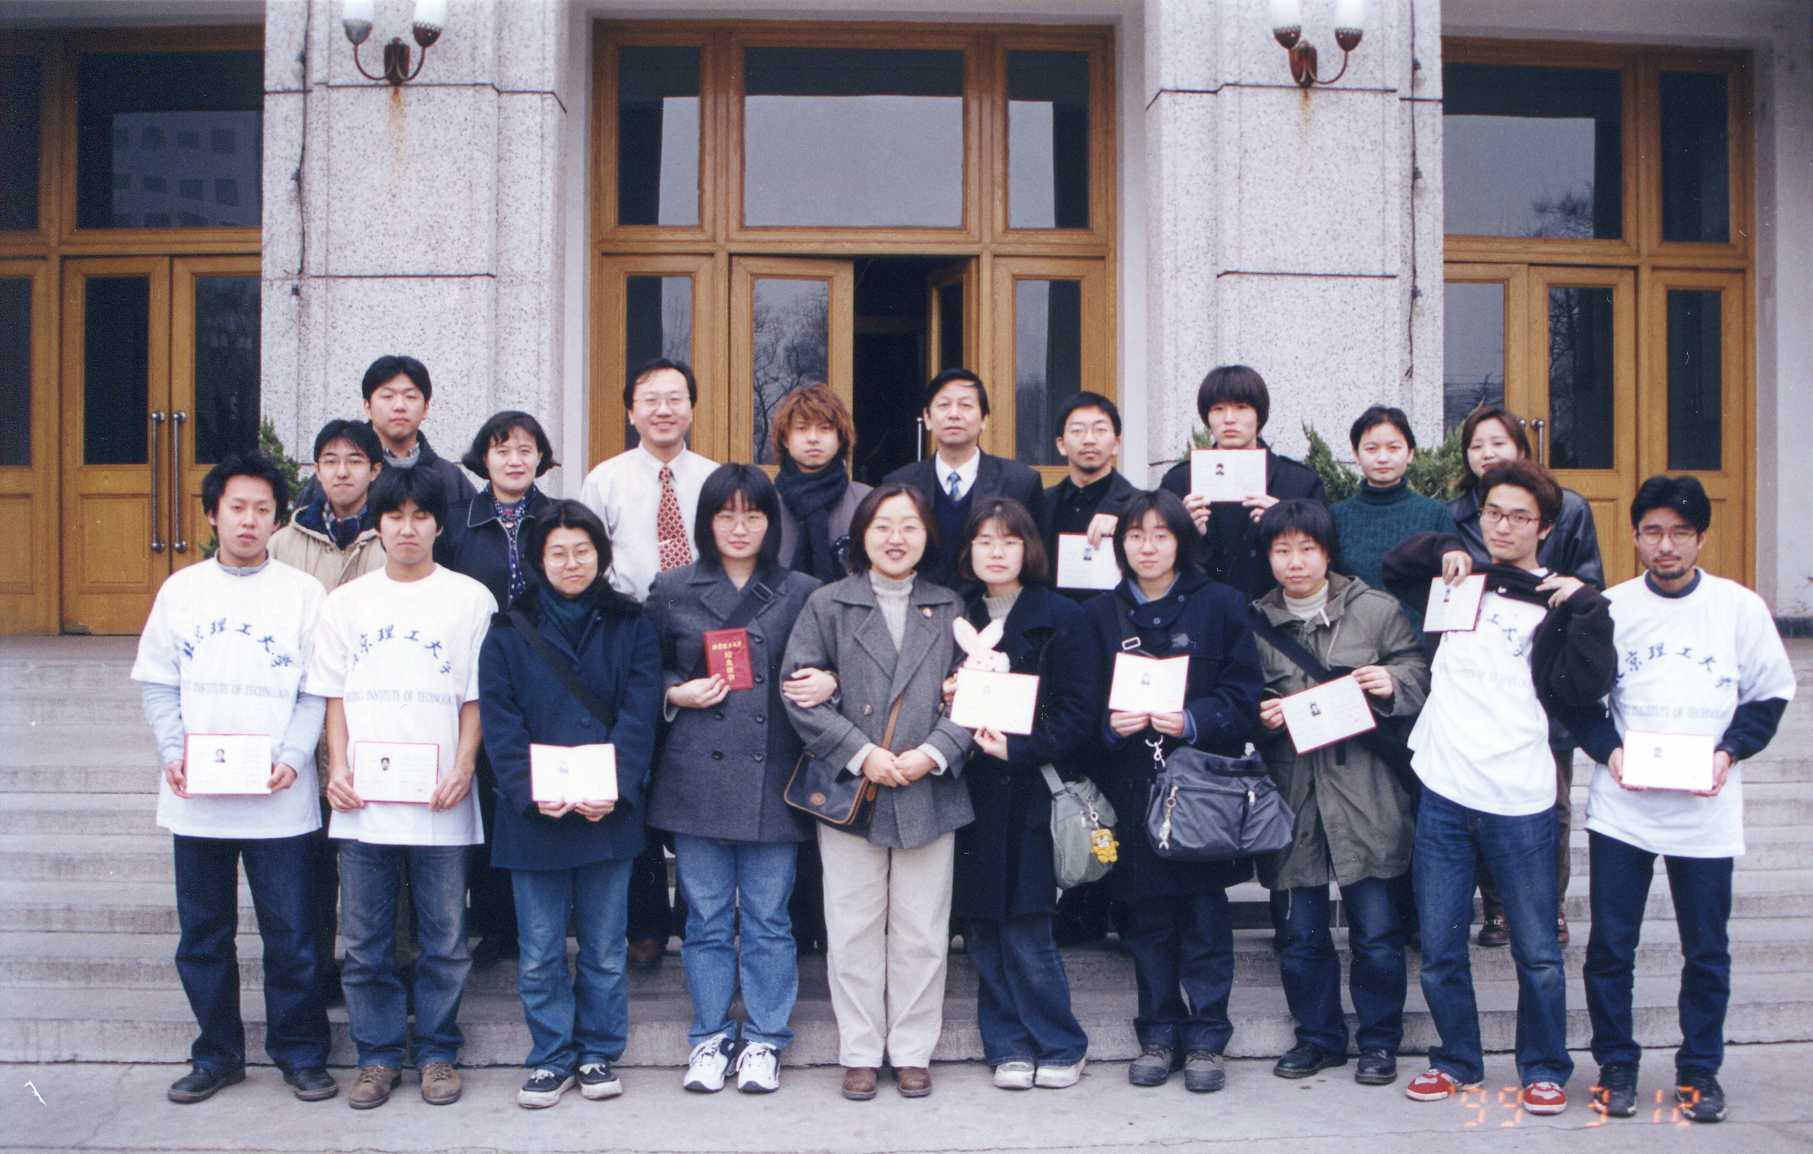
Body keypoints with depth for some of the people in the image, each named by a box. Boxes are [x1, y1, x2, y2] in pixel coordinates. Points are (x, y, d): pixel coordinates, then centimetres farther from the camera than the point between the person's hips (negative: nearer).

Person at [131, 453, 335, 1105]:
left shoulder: (302, 592, 2)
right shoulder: (181, 590, 8)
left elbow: (317, 691, 0)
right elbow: (156, 683, 9)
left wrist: (292, 758, -14)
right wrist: (172, 752, -6)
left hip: (279, 800, -2)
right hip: (195, 799, 2)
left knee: (291, 934, 1)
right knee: (203, 935, 10)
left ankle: (300, 1052, 16)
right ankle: (216, 1054, 24)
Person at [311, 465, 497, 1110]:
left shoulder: (469, 599, 3)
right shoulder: (346, 603, 10)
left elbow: (476, 698, 3)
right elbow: (334, 698, 11)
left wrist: (462, 768, -9)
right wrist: (337, 767, -2)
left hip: (441, 804, -2)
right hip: (362, 803, 2)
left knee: (444, 941, 5)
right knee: (365, 942, 7)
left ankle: (437, 1053, 19)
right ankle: (378, 1055, 20)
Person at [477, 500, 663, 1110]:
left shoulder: (630, 626, 5)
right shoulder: (509, 631, 5)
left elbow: (639, 713, -3)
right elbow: (499, 721, -2)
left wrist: (614, 788, -16)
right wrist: (530, 794, -15)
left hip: (610, 812, 0)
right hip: (533, 815, 0)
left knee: (605, 948, 8)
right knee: (540, 954, 5)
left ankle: (599, 1054, 21)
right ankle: (551, 1058, 18)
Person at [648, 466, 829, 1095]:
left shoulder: (801, 593, 6)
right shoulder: (671, 591, 7)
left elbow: (832, 666, 13)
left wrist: (827, 684, -9)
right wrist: (676, 694, -6)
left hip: (772, 781, 0)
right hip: (697, 778, 1)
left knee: (767, 918, 6)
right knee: (707, 918, 8)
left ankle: (764, 1040, 18)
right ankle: (711, 1038, 21)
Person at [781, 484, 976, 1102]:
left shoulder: (950, 610, 9)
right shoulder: (827, 605, 3)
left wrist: (933, 753, -11)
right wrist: (861, 754, -13)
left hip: (929, 791, 1)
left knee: (921, 932, 6)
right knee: (853, 931, 5)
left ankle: (912, 1052, 18)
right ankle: (860, 1052, 16)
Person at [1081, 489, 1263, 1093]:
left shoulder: (1220, 606, 2)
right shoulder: (1101, 614, 10)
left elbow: (1244, 696, -3)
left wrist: (1194, 721, -17)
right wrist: (1109, 725, -11)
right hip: (1132, 790, 2)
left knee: (1205, 918, 2)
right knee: (1146, 919, 8)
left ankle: (1205, 1040, 13)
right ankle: (1158, 1036, 20)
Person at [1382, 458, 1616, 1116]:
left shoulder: (1557, 601, 2)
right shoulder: (1460, 581, 12)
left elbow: (1584, 687, -10)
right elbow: (1391, 568, 26)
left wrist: (1586, 606, -15)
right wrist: (1444, 552, 9)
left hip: (1520, 801, -3)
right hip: (1443, 792, 3)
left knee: (1537, 951, 6)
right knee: (1440, 947, 9)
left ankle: (1544, 1069, 22)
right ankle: (1456, 1060, 26)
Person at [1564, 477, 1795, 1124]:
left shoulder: (1740, 608, 1)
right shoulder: (1610, 607, 2)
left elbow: (1770, 695, 6)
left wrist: (1730, 751, -9)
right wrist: (1608, 749, -10)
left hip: (1706, 811, 0)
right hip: (1621, 808, 0)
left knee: (1707, 949, 8)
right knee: (1609, 946, 4)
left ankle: (1699, 1069, 24)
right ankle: (1615, 1064, 20)